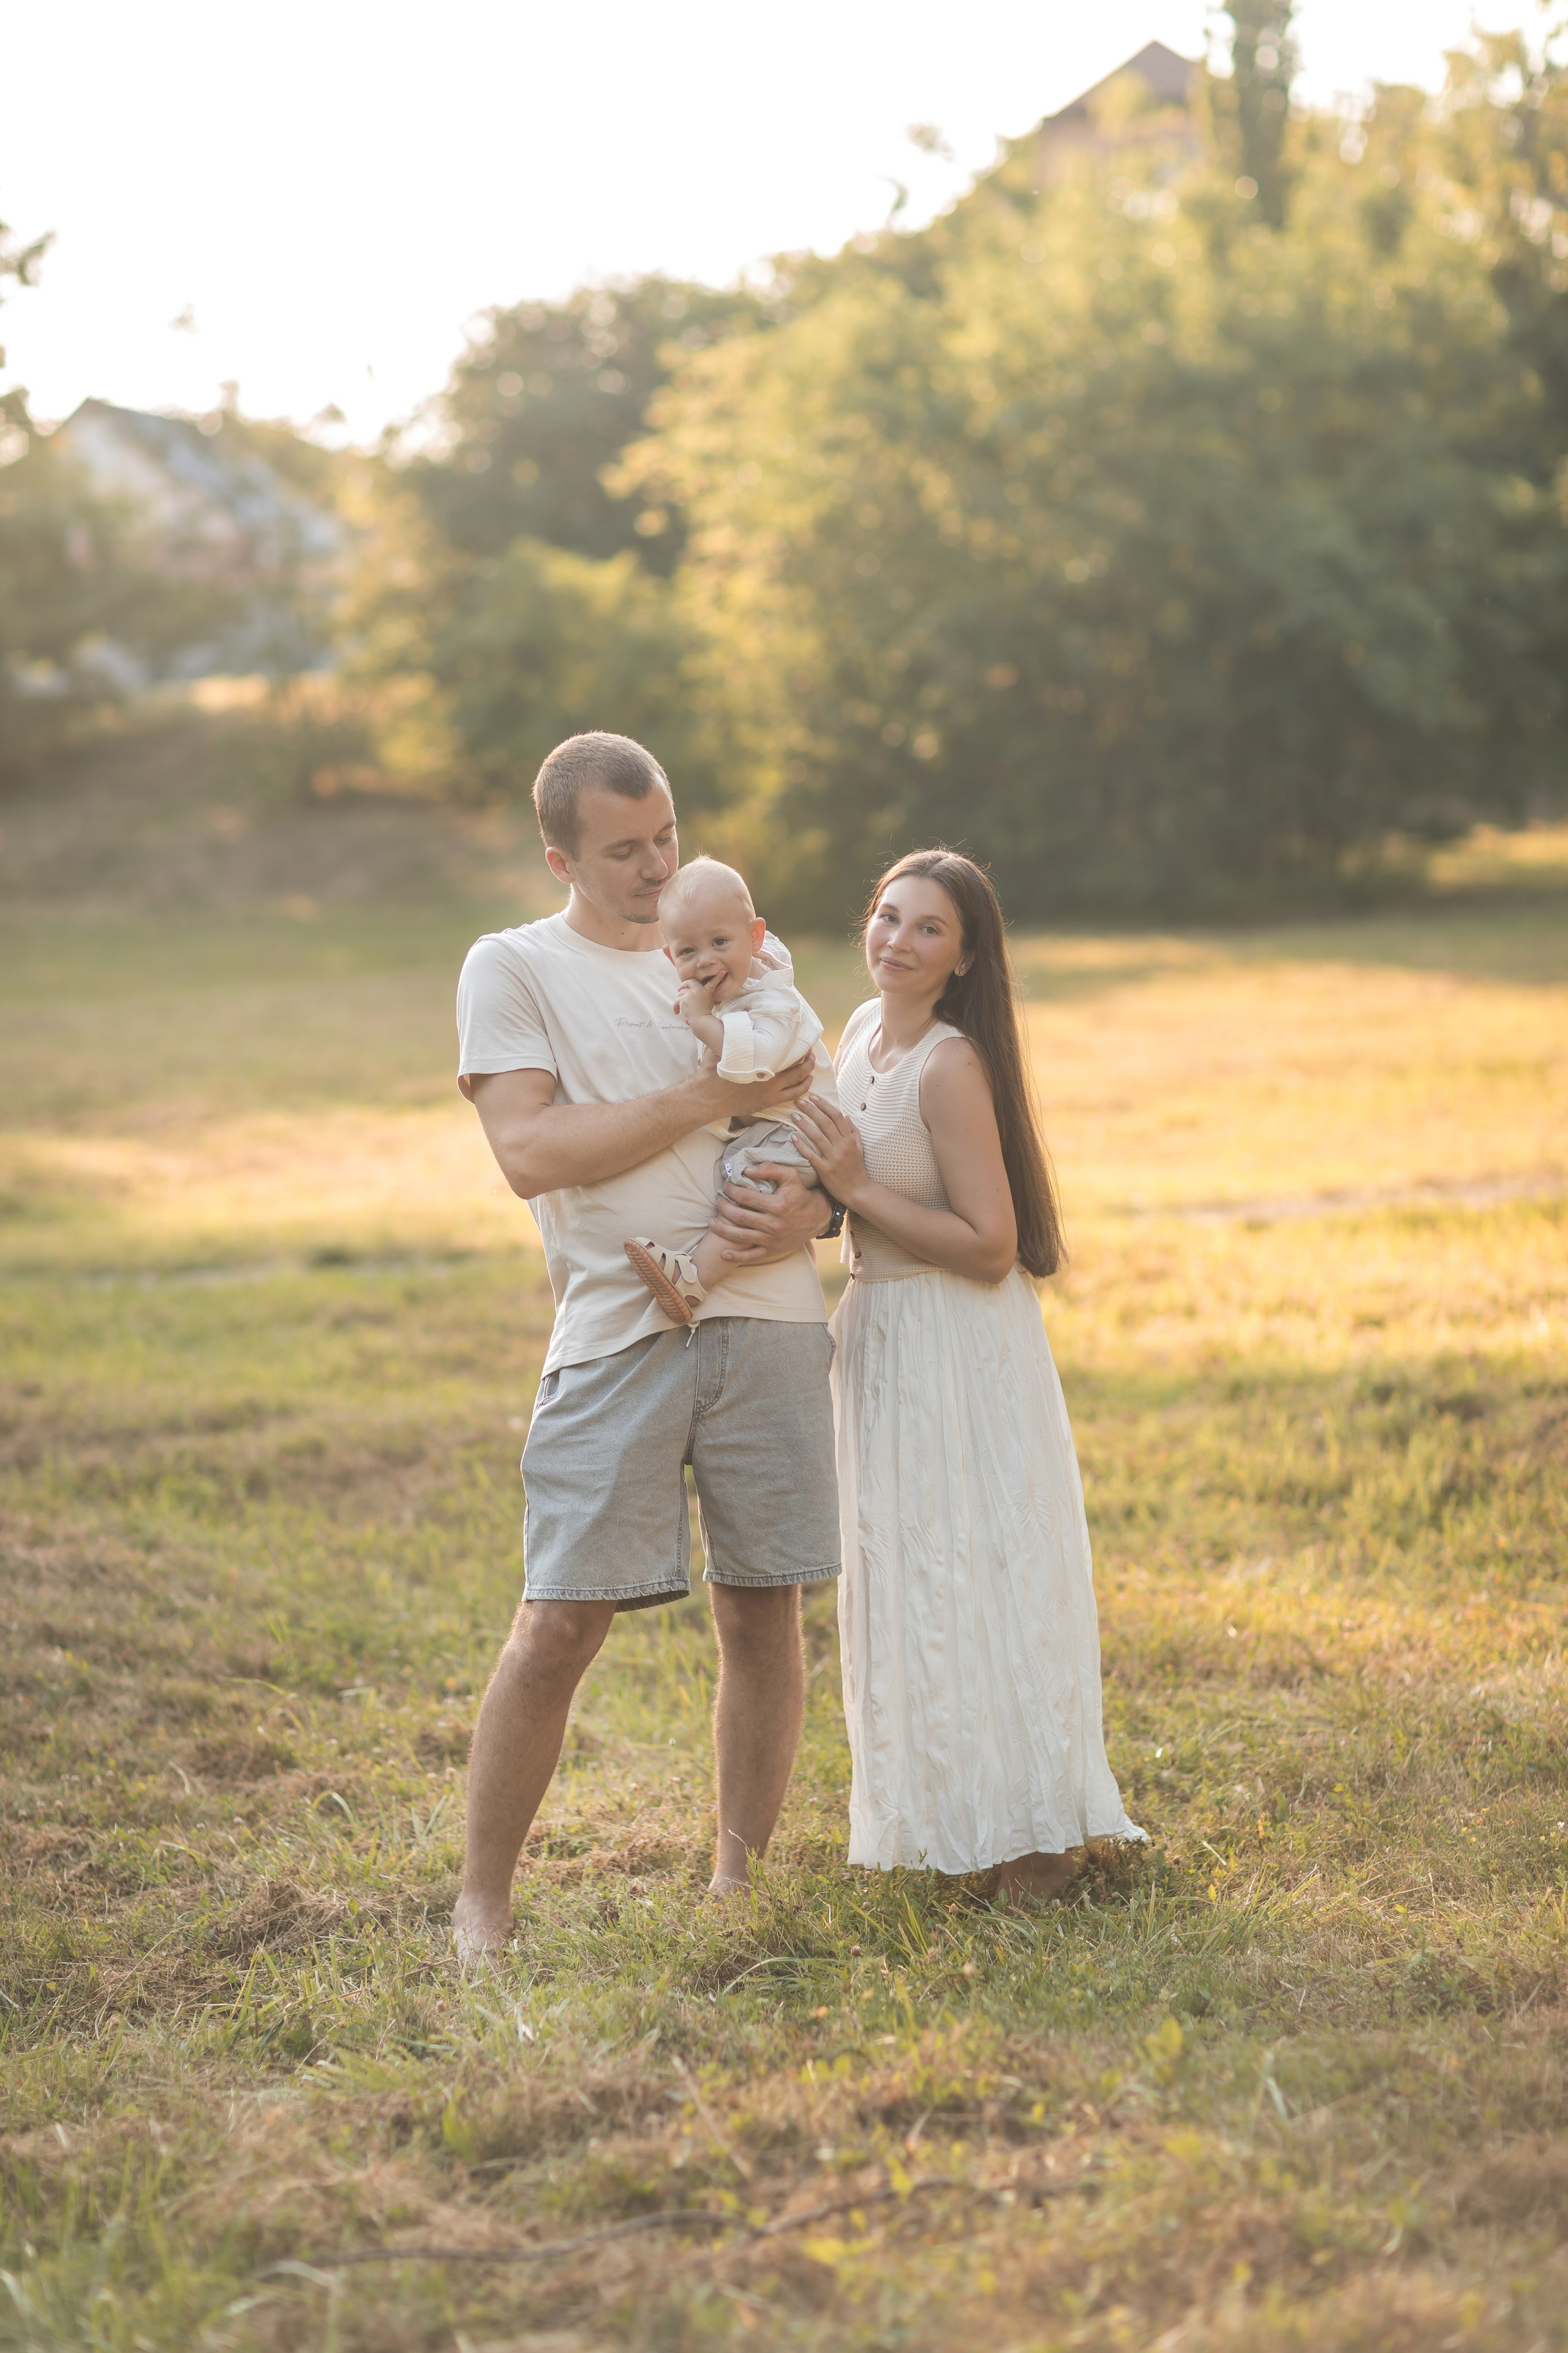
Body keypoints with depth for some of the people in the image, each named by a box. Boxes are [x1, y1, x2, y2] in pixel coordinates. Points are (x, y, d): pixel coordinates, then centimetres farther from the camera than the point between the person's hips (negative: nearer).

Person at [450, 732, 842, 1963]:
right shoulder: (514, 968, 5)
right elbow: (531, 1152, -9)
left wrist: (809, 1208, -4)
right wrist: (711, 1098, -10)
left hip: (772, 1321, 4)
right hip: (619, 1330, -4)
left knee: (765, 1610, 5)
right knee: (560, 1621, -8)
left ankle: (740, 1880, 18)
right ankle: (482, 1902, 4)